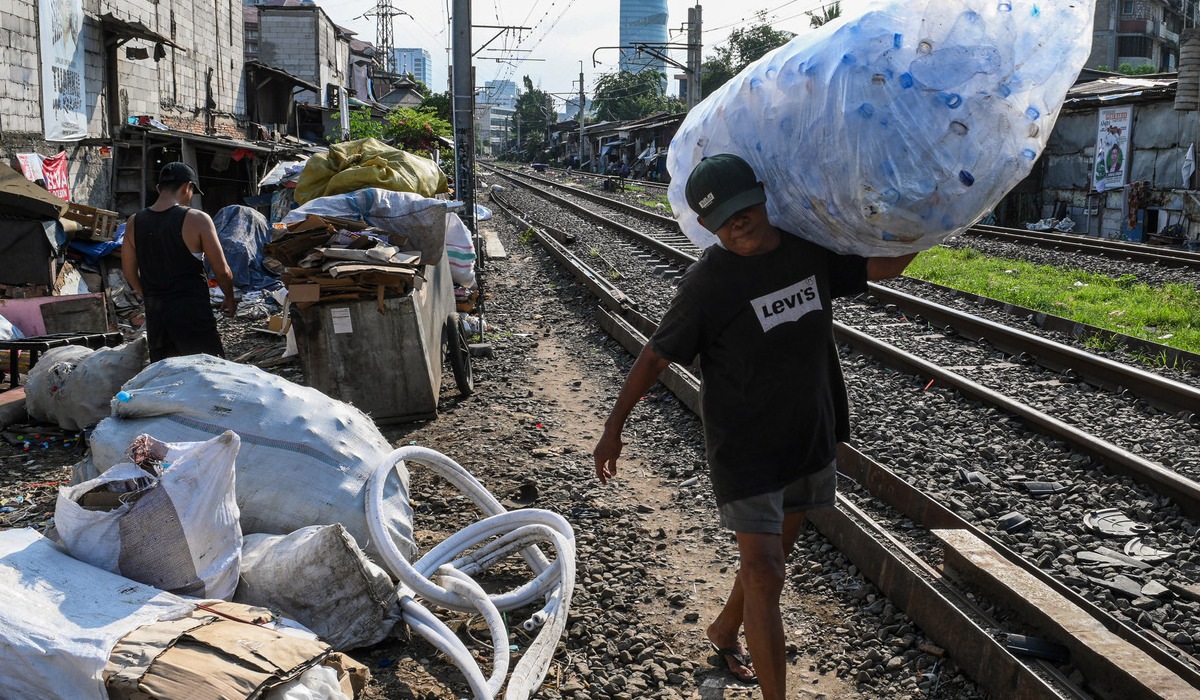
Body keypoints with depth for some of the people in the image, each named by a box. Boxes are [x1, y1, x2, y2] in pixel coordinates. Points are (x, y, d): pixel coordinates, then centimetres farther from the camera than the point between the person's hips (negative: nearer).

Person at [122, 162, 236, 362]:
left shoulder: (134, 223, 5)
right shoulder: (197, 220, -9)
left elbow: (130, 275, 14)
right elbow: (222, 271, -5)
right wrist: (229, 299, 13)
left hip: (155, 316, 5)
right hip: (193, 314, -5)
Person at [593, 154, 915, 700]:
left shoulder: (808, 250, -2)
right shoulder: (709, 280, -18)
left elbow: (884, 266, 13)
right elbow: (656, 355, -12)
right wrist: (614, 427, -7)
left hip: (811, 436, 6)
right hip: (745, 446, -6)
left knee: (776, 549, 21)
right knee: (764, 574, -7)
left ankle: (725, 631, 46)